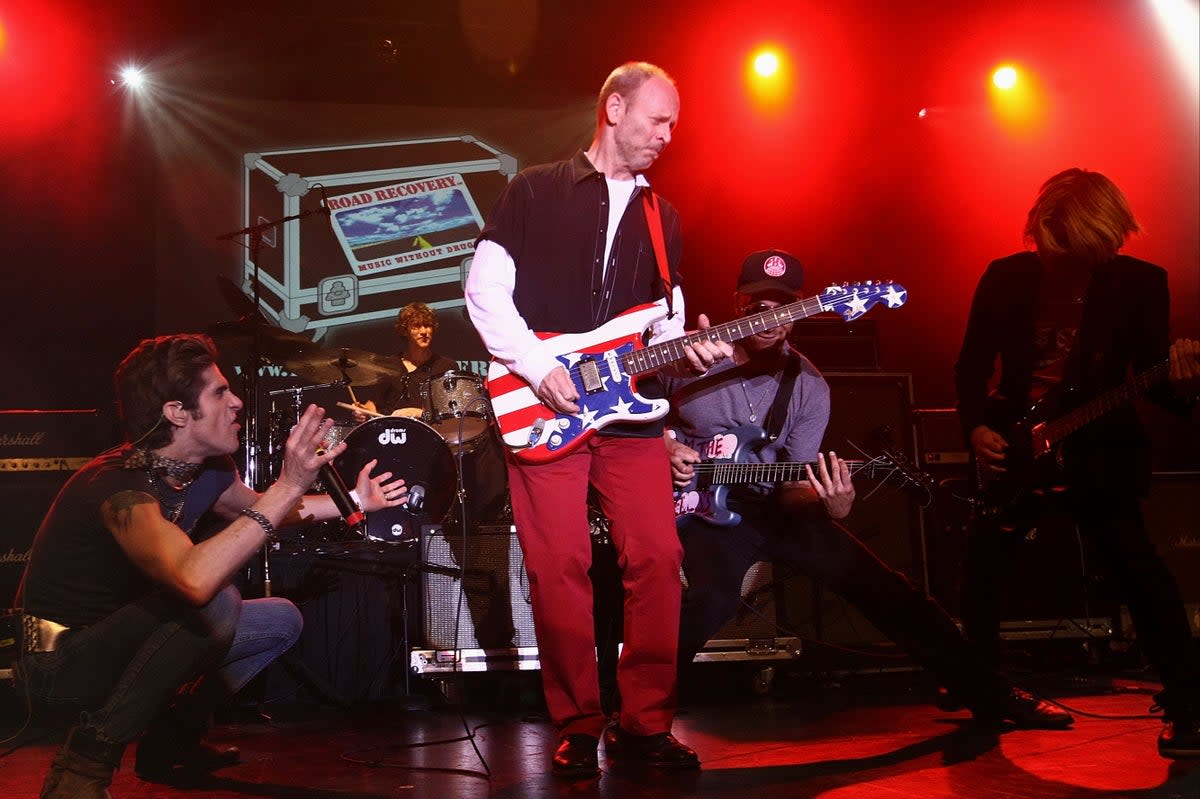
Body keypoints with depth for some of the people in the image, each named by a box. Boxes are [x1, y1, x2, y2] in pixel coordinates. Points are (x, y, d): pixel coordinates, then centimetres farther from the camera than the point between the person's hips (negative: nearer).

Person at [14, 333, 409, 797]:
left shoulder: (205, 469, -4)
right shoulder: (120, 485, -30)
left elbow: (256, 510, 20)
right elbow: (196, 580, -47)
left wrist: (353, 501, 9)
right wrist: (289, 485, -44)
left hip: (126, 641, 9)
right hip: (62, 659, -9)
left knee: (281, 620, 8)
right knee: (214, 602, -32)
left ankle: (170, 741, 15)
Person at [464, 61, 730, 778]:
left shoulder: (662, 216, 17)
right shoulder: (537, 190, 3)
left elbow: (665, 320, 17)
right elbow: (484, 290, -3)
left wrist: (687, 349, -5)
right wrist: (540, 368, -12)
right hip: (544, 409, -4)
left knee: (658, 560, -3)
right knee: (561, 568, -5)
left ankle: (645, 722, 9)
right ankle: (579, 726, 7)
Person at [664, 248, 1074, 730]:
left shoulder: (809, 388, 1)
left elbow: (792, 487, -2)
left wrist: (832, 506, -24)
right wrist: (664, 446, -12)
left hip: (771, 506, 3)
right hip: (697, 503, -3)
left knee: (881, 587, -6)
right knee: (712, 595, -34)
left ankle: (990, 696, 3)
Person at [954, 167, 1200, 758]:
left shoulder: (1140, 283, -5)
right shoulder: (1005, 277, -1)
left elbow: (1149, 378, -5)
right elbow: (971, 367, 5)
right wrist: (977, 428, -9)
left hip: (1096, 453, -3)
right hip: (1010, 447, 3)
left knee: (1140, 573, -13)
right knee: (980, 571, 7)